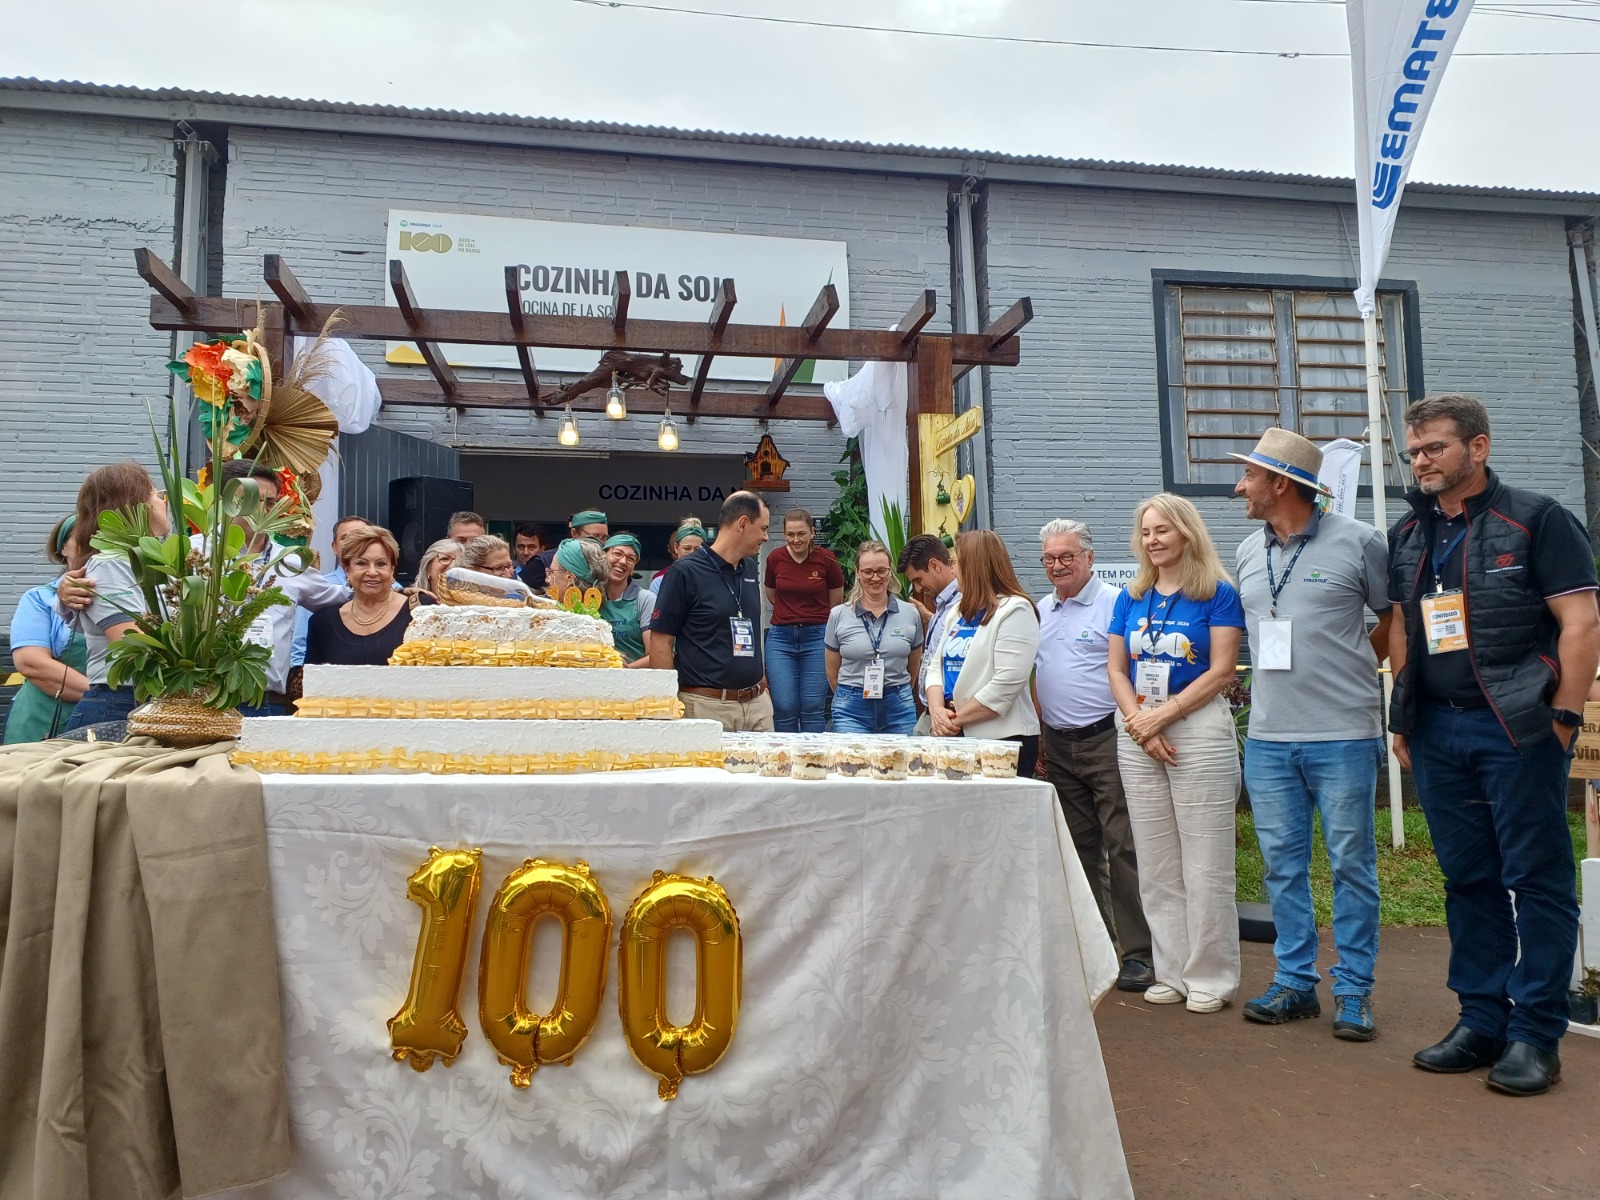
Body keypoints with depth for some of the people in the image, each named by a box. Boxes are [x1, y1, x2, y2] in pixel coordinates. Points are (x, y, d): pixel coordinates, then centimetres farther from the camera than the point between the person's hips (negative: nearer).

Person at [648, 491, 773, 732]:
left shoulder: (749, 568, 13)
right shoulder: (685, 572, -8)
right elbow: (660, 640, -9)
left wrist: (762, 680, 16)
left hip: (758, 703, 6)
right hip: (708, 706, -6)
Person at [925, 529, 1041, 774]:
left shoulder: (1015, 610, -8)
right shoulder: (958, 612, 17)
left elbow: (1006, 684, -17)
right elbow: (938, 666, 15)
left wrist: (956, 719, -13)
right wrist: (937, 709, -5)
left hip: (1002, 740, -7)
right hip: (953, 737, 7)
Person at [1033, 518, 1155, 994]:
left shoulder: (1114, 603, -6)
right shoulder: (1041, 611, 15)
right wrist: (1039, 735, 16)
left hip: (1105, 740, -7)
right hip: (1057, 745, 7)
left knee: (1123, 846, -6)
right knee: (1080, 848, 12)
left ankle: (1139, 952, 1)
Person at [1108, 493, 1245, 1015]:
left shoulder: (1217, 593, -2)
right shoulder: (1130, 597, 11)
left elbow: (1221, 670, -9)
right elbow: (1116, 668, 9)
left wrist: (1161, 715, -14)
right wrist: (1139, 724, -6)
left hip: (1200, 729, -5)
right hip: (1137, 738, 5)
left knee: (1205, 864, -1)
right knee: (1155, 864, 9)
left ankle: (1211, 978, 13)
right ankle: (1172, 973, 21)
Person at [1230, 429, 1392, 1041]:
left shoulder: (1358, 541, -4)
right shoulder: (1247, 553, 11)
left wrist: (1351, 669, 5)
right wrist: (1280, 679, 13)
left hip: (1344, 736, -5)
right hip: (1267, 738, 5)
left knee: (1352, 863, 4)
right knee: (1282, 864, 10)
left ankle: (1354, 991, 16)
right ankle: (1295, 981, 22)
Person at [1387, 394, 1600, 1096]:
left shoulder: (1535, 520, -4)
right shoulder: (1407, 536, 13)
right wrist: (1401, 719, 12)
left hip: (1517, 729, -5)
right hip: (1437, 732, 6)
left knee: (1537, 879, 1)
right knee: (1467, 879, 11)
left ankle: (1535, 1036, 11)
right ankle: (1482, 1022, 22)